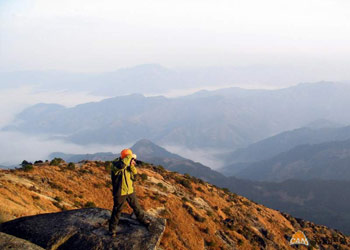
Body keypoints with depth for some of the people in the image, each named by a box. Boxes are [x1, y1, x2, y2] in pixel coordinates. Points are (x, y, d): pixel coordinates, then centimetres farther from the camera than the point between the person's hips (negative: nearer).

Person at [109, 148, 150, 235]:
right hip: (120, 192, -6)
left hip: (130, 191, 6)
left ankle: (142, 219, 41)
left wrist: (132, 167, -12)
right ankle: (112, 228, 21)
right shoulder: (115, 164, -20)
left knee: (136, 206, 20)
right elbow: (121, 165, -45)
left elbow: (134, 177, 2)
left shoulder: (128, 166, 3)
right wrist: (130, 156, -34)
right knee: (117, 210, 5)